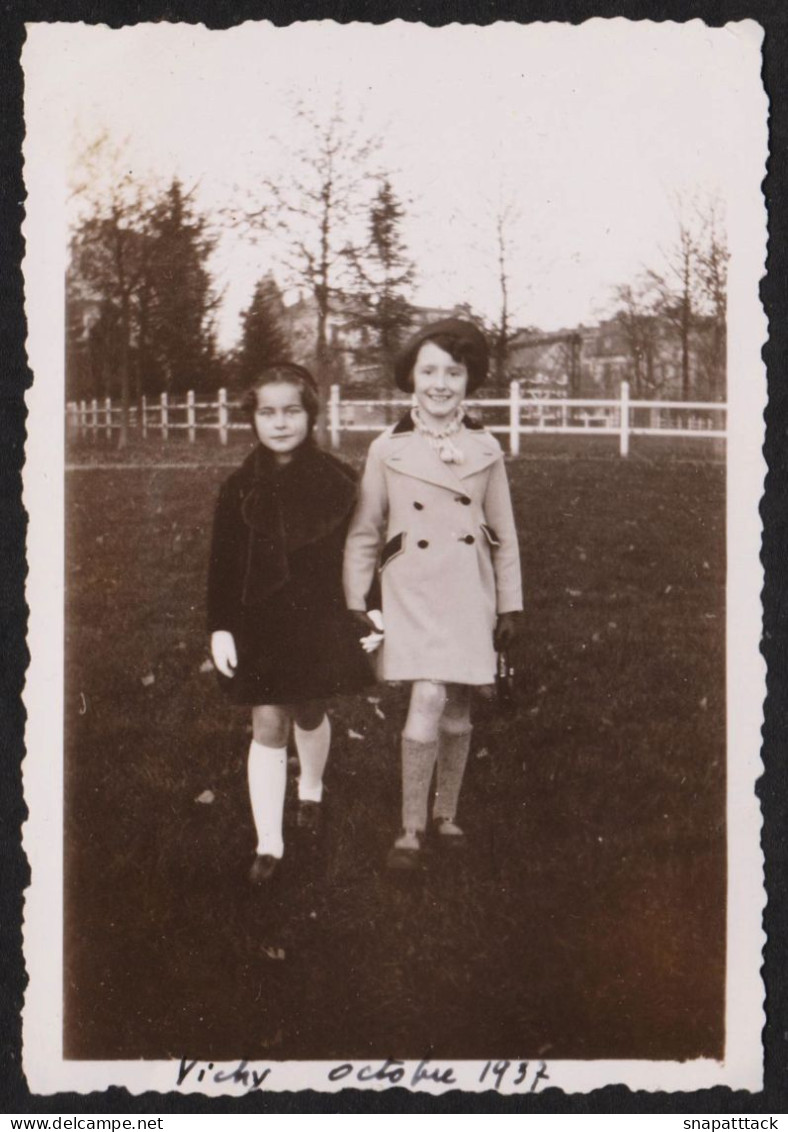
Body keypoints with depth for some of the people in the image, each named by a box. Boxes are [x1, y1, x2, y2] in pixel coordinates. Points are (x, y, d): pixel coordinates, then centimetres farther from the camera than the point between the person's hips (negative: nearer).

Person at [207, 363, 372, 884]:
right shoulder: (240, 488, -3)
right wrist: (220, 629, -6)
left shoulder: (338, 481, -4)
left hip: (321, 621, 1)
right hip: (260, 626, 0)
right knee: (268, 725, -4)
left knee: (310, 715, 18)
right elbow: (223, 564, -1)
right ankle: (269, 844, 1)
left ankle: (311, 791, 48)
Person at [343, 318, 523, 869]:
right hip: (411, 591, -2)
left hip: (469, 592, 2)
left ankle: (446, 814, 27)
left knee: (458, 710, 8)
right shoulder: (387, 450, -1)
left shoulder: (486, 450, 4)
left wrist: (509, 606, 9)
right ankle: (411, 829, -4)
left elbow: (504, 535, 10)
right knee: (428, 700, -15)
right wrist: (356, 601, 1)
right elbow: (364, 533, 5)